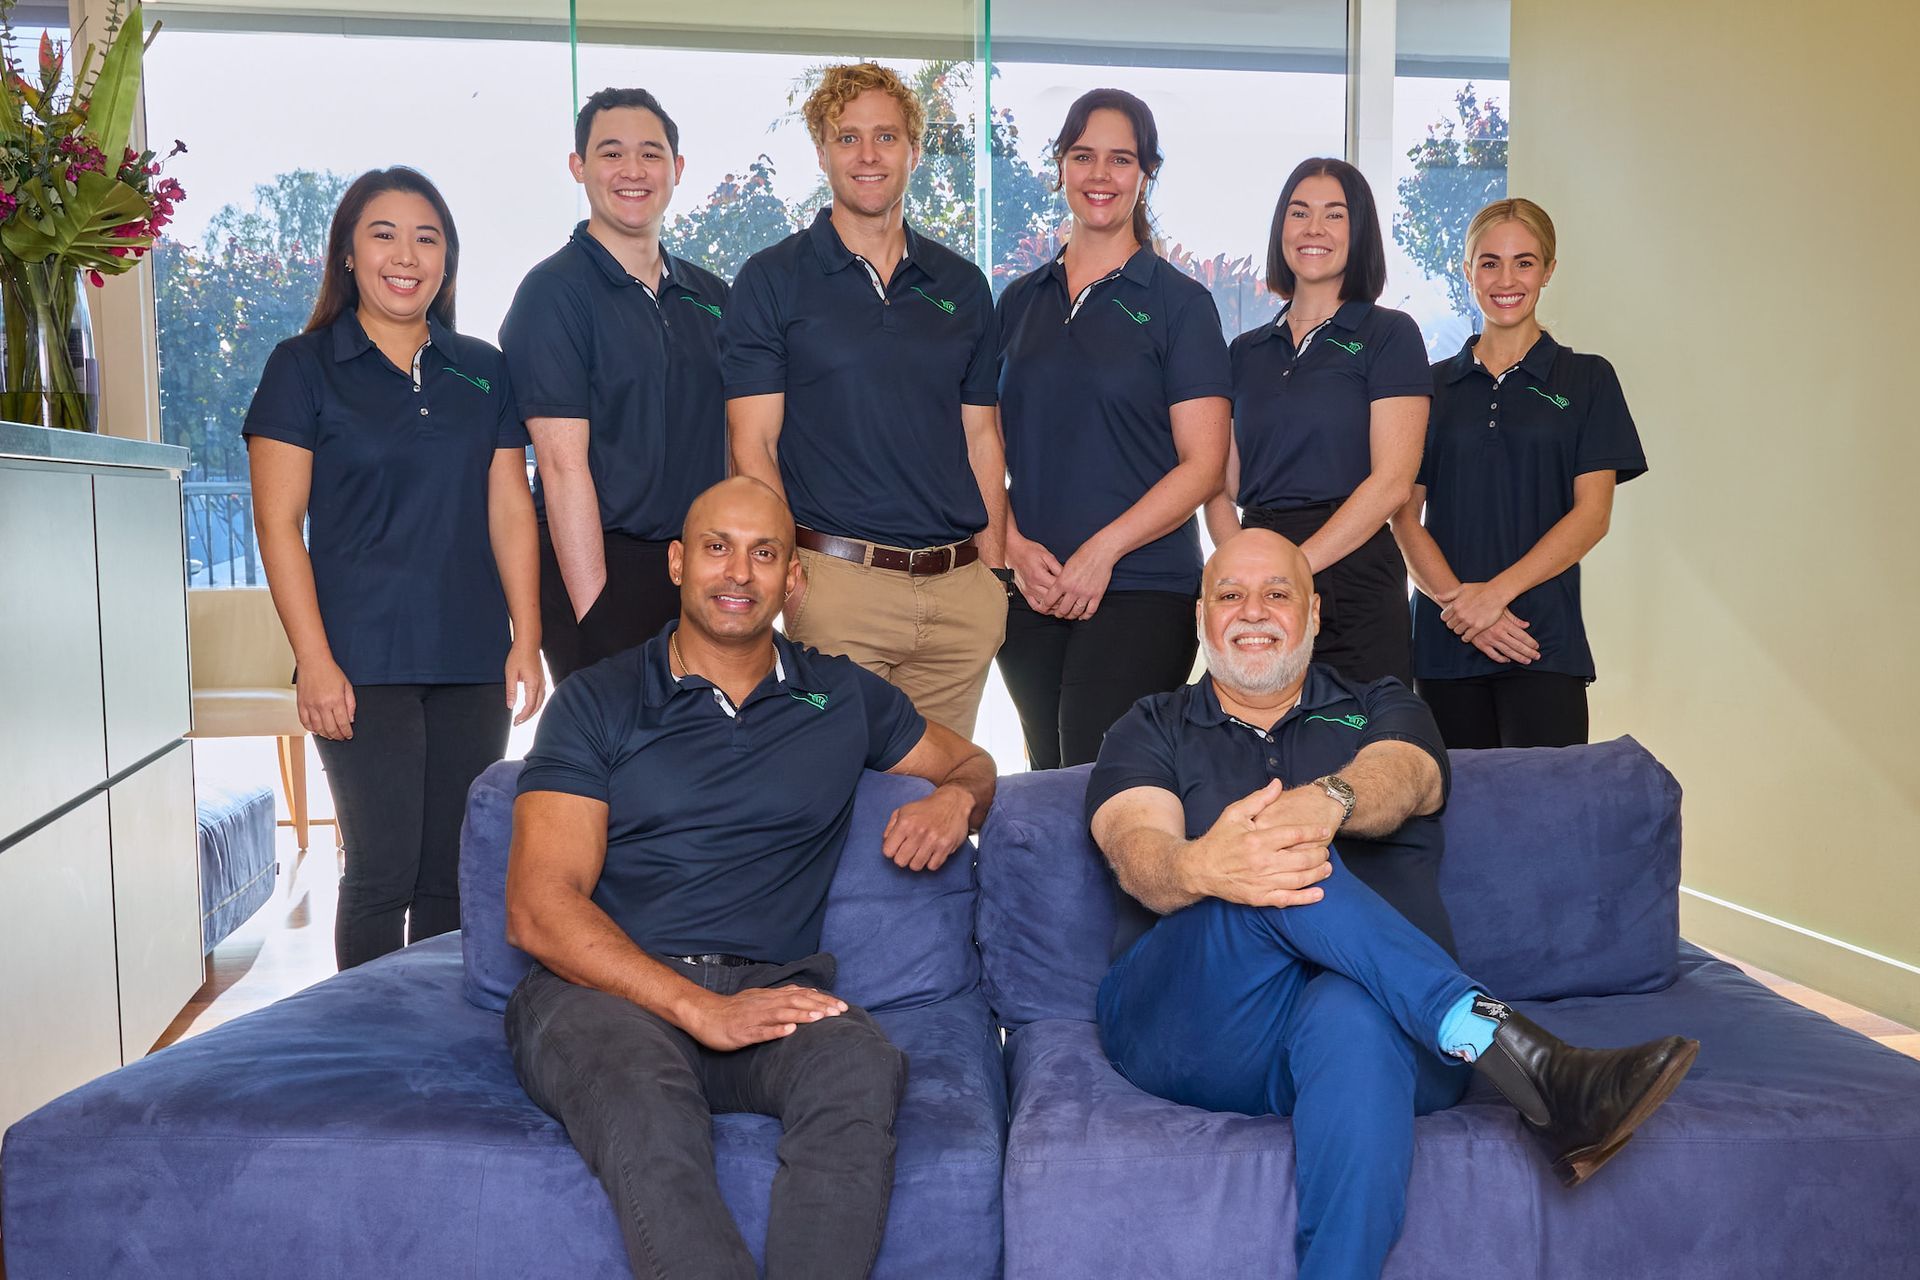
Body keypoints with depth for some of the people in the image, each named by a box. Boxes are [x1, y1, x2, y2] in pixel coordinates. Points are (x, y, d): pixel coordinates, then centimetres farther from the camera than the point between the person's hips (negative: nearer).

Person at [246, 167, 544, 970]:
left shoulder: (483, 372, 12)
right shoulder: (303, 368, 2)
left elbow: (510, 512, 10)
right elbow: (278, 523, -3)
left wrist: (526, 640, 2)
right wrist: (315, 662, -10)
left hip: (473, 662, 3)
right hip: (364, 663, -3)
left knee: (454, 875, 7)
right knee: (382, 873, -4)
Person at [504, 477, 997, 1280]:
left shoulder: (843, 698, 18)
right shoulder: (598, 702, 8)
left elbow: (970, 762, 35)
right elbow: (538, 909, -2)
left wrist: (954, 799, 7)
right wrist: (699, 1009, -16)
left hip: (773, 990, 2)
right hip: (606, 986, -2)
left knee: (861, 1068, -34)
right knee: (642, 1097, -38)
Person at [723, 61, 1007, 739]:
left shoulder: (962, 286, 13)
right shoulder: (772, 279, 2)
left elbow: (980, 436, 15)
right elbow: (754, 445, -3)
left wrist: (993, 568, 6)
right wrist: (786, 577, -13)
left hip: (959, 588, 4)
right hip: (836, 582, -3)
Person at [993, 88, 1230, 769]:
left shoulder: (1179, 301, 1)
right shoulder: (1021, 300, 13)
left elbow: (1203, 464, -5)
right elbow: (991, 445, 13)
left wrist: (1103, 549, -13)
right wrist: (1015, 547, -4)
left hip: (1139, 590, -4)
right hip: (1030, 589, 4)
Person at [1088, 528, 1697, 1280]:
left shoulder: (1381, 710, 21)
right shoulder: (1152, 731, 18)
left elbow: (1398, 779, -6)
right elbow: (1136, 849, -4)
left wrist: (1326, 800, -33)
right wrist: (1203, 868, -31)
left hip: (1372, 1014, 0)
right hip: (1197, 1030, 0)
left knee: (1355, 1016, -39)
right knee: (1277, 876, -32)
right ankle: (1527, 1063, -39)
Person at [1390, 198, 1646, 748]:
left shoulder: (1586, 379, 7)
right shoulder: (1433, 385, 12)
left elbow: (1592, 513, -2)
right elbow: (1403, 514, 5)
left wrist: (1496, 591, -13)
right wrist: (1455, 596, -12)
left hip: (1543, 640, -2)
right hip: (1444, 641, 2)